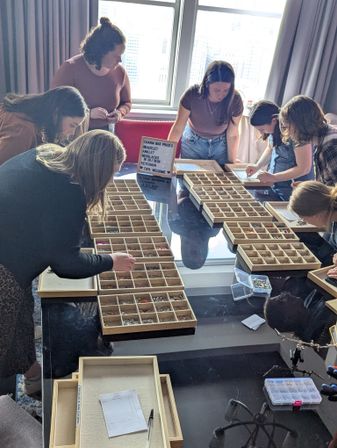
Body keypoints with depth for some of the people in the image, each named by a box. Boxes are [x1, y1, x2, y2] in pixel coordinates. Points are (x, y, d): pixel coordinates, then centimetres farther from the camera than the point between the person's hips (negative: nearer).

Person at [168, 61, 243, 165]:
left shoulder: (235, 100, -24)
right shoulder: (192, 95, -28)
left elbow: (232, 135, -13)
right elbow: (178, 128, -19)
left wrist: (232, 162, -10)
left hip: (221, 144, 1)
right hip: (193, 142, -1)